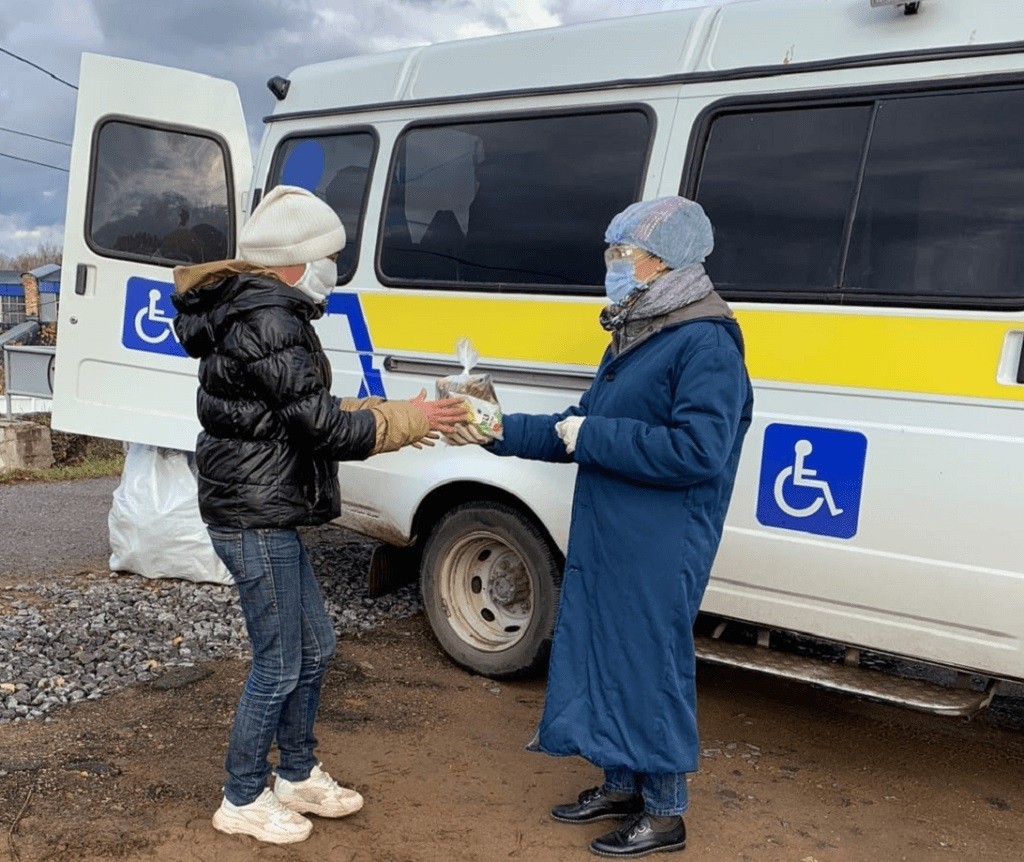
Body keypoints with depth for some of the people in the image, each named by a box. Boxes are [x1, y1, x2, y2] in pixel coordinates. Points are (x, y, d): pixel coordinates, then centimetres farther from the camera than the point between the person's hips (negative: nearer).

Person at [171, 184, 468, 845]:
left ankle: (298, 776, 36)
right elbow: (324, 427, -20)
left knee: (315, 647, 19)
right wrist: (409, 421, -9)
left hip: (268, 515, 11)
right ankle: (243, 800, 22)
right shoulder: (268, 321, -20)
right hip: (257, 518, -11)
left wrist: (390, 416, 10)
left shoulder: (263, 313, 14)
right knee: (279, 666, 3)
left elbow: (306, 413, 17)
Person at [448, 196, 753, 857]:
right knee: (605, 662, 19)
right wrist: (497, 434, 8)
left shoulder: (706, 345, -17)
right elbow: (579, 430, 16)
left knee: (651, 673, 4)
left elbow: (697, 452, -26)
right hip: (603, 543, 9)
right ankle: (621, 787, 38)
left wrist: (593, 437, -21)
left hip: (658, 558, -9)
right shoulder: (636, 337, 12)